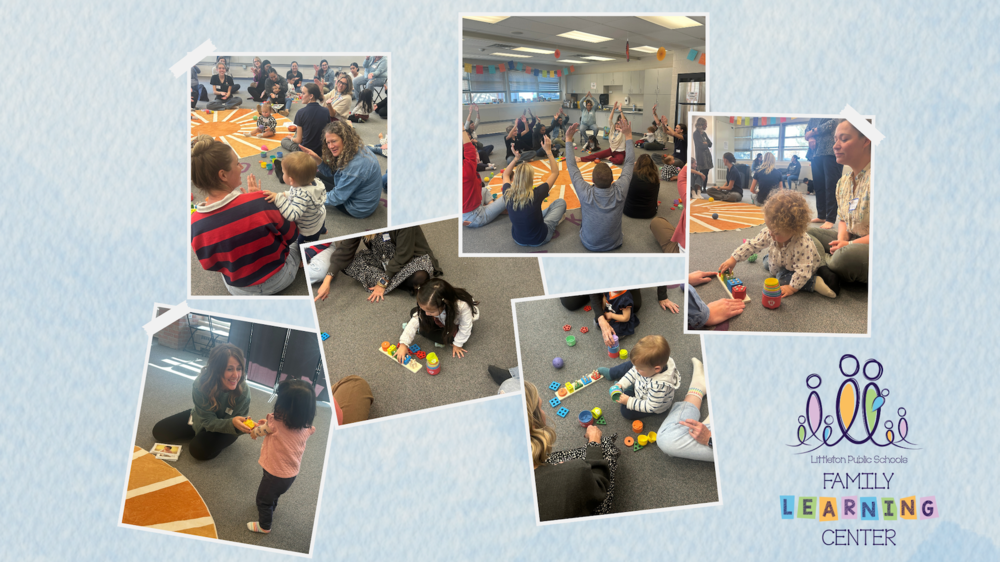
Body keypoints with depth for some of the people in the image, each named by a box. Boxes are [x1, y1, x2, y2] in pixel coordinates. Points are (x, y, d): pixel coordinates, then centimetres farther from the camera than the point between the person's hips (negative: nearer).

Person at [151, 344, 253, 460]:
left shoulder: (243, 391, -33)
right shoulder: (200, 384, -32)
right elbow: (208, 421, -29)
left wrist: (248, 427, -51)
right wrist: (232, 423, -50)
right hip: (200, 418, 3)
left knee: (200, 449, -27)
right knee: (159, 431, 1)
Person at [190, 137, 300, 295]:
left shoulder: (194, 224, -20)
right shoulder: (258, 202, -31)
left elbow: (210, 265, -3)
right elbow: (290, 235, -14)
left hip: (240, 291, 3)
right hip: (279, 280, -3)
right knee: (294, 240, 28)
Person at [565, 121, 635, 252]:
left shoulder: (586, 194, -29)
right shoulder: (619, 192, -26)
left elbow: (571, 165, -18)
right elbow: (629, 162, -13)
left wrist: (568, 139, -11)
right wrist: (628, 136, -7)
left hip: (589, 245, -1)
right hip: (614, 244, 1)